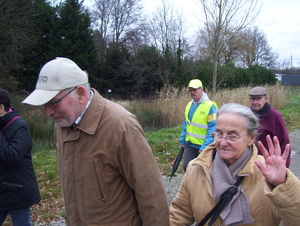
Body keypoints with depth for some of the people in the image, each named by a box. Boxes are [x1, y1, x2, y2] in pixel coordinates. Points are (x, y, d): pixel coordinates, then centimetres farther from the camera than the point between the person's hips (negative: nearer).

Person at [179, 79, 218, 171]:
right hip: (190, 144, 6)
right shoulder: (189, 105, 6)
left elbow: (213, 128, -18)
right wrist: (182, 140, 11)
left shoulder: (210, 106, -16)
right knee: (187, 166, 6)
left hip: (203, 146, -6)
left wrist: (205, 147, -20)